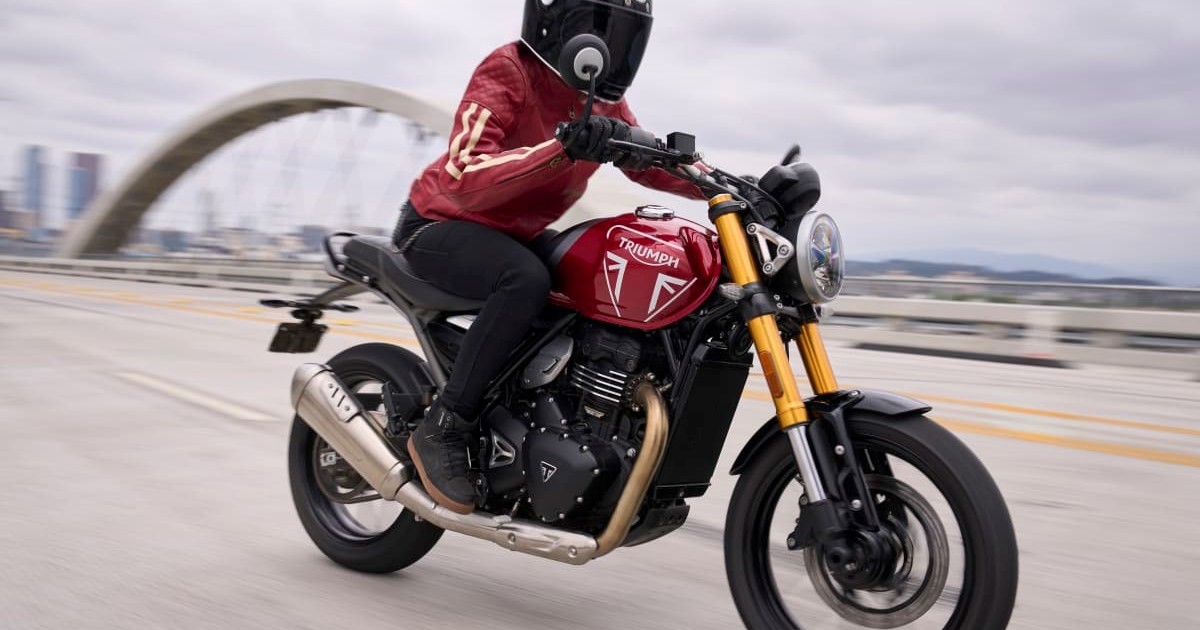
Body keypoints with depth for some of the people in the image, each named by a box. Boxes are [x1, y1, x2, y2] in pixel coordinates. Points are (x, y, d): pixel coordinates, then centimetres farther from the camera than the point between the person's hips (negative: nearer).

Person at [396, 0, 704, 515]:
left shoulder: (603, 100, 1)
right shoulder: (506, 72, -22)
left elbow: (651, 161, 6)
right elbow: (462, 179, -36)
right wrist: (564, 148, -49)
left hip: (516, 235, 8)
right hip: (442, 223, -8)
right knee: (527, 279, -37)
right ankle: (442, 429, -24)